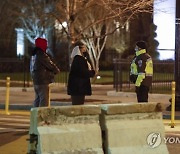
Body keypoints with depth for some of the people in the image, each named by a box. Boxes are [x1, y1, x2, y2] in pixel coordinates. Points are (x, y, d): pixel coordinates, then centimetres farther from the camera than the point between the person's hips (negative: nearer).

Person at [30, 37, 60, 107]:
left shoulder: (34, 55, 13)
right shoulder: (42, 55, -15)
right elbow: (51, 65, -13)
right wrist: (57, 70, 9)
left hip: (36, 81, 9)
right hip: (43, 82, -9)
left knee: (37, 100, 14)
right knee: (44, 101, -8)